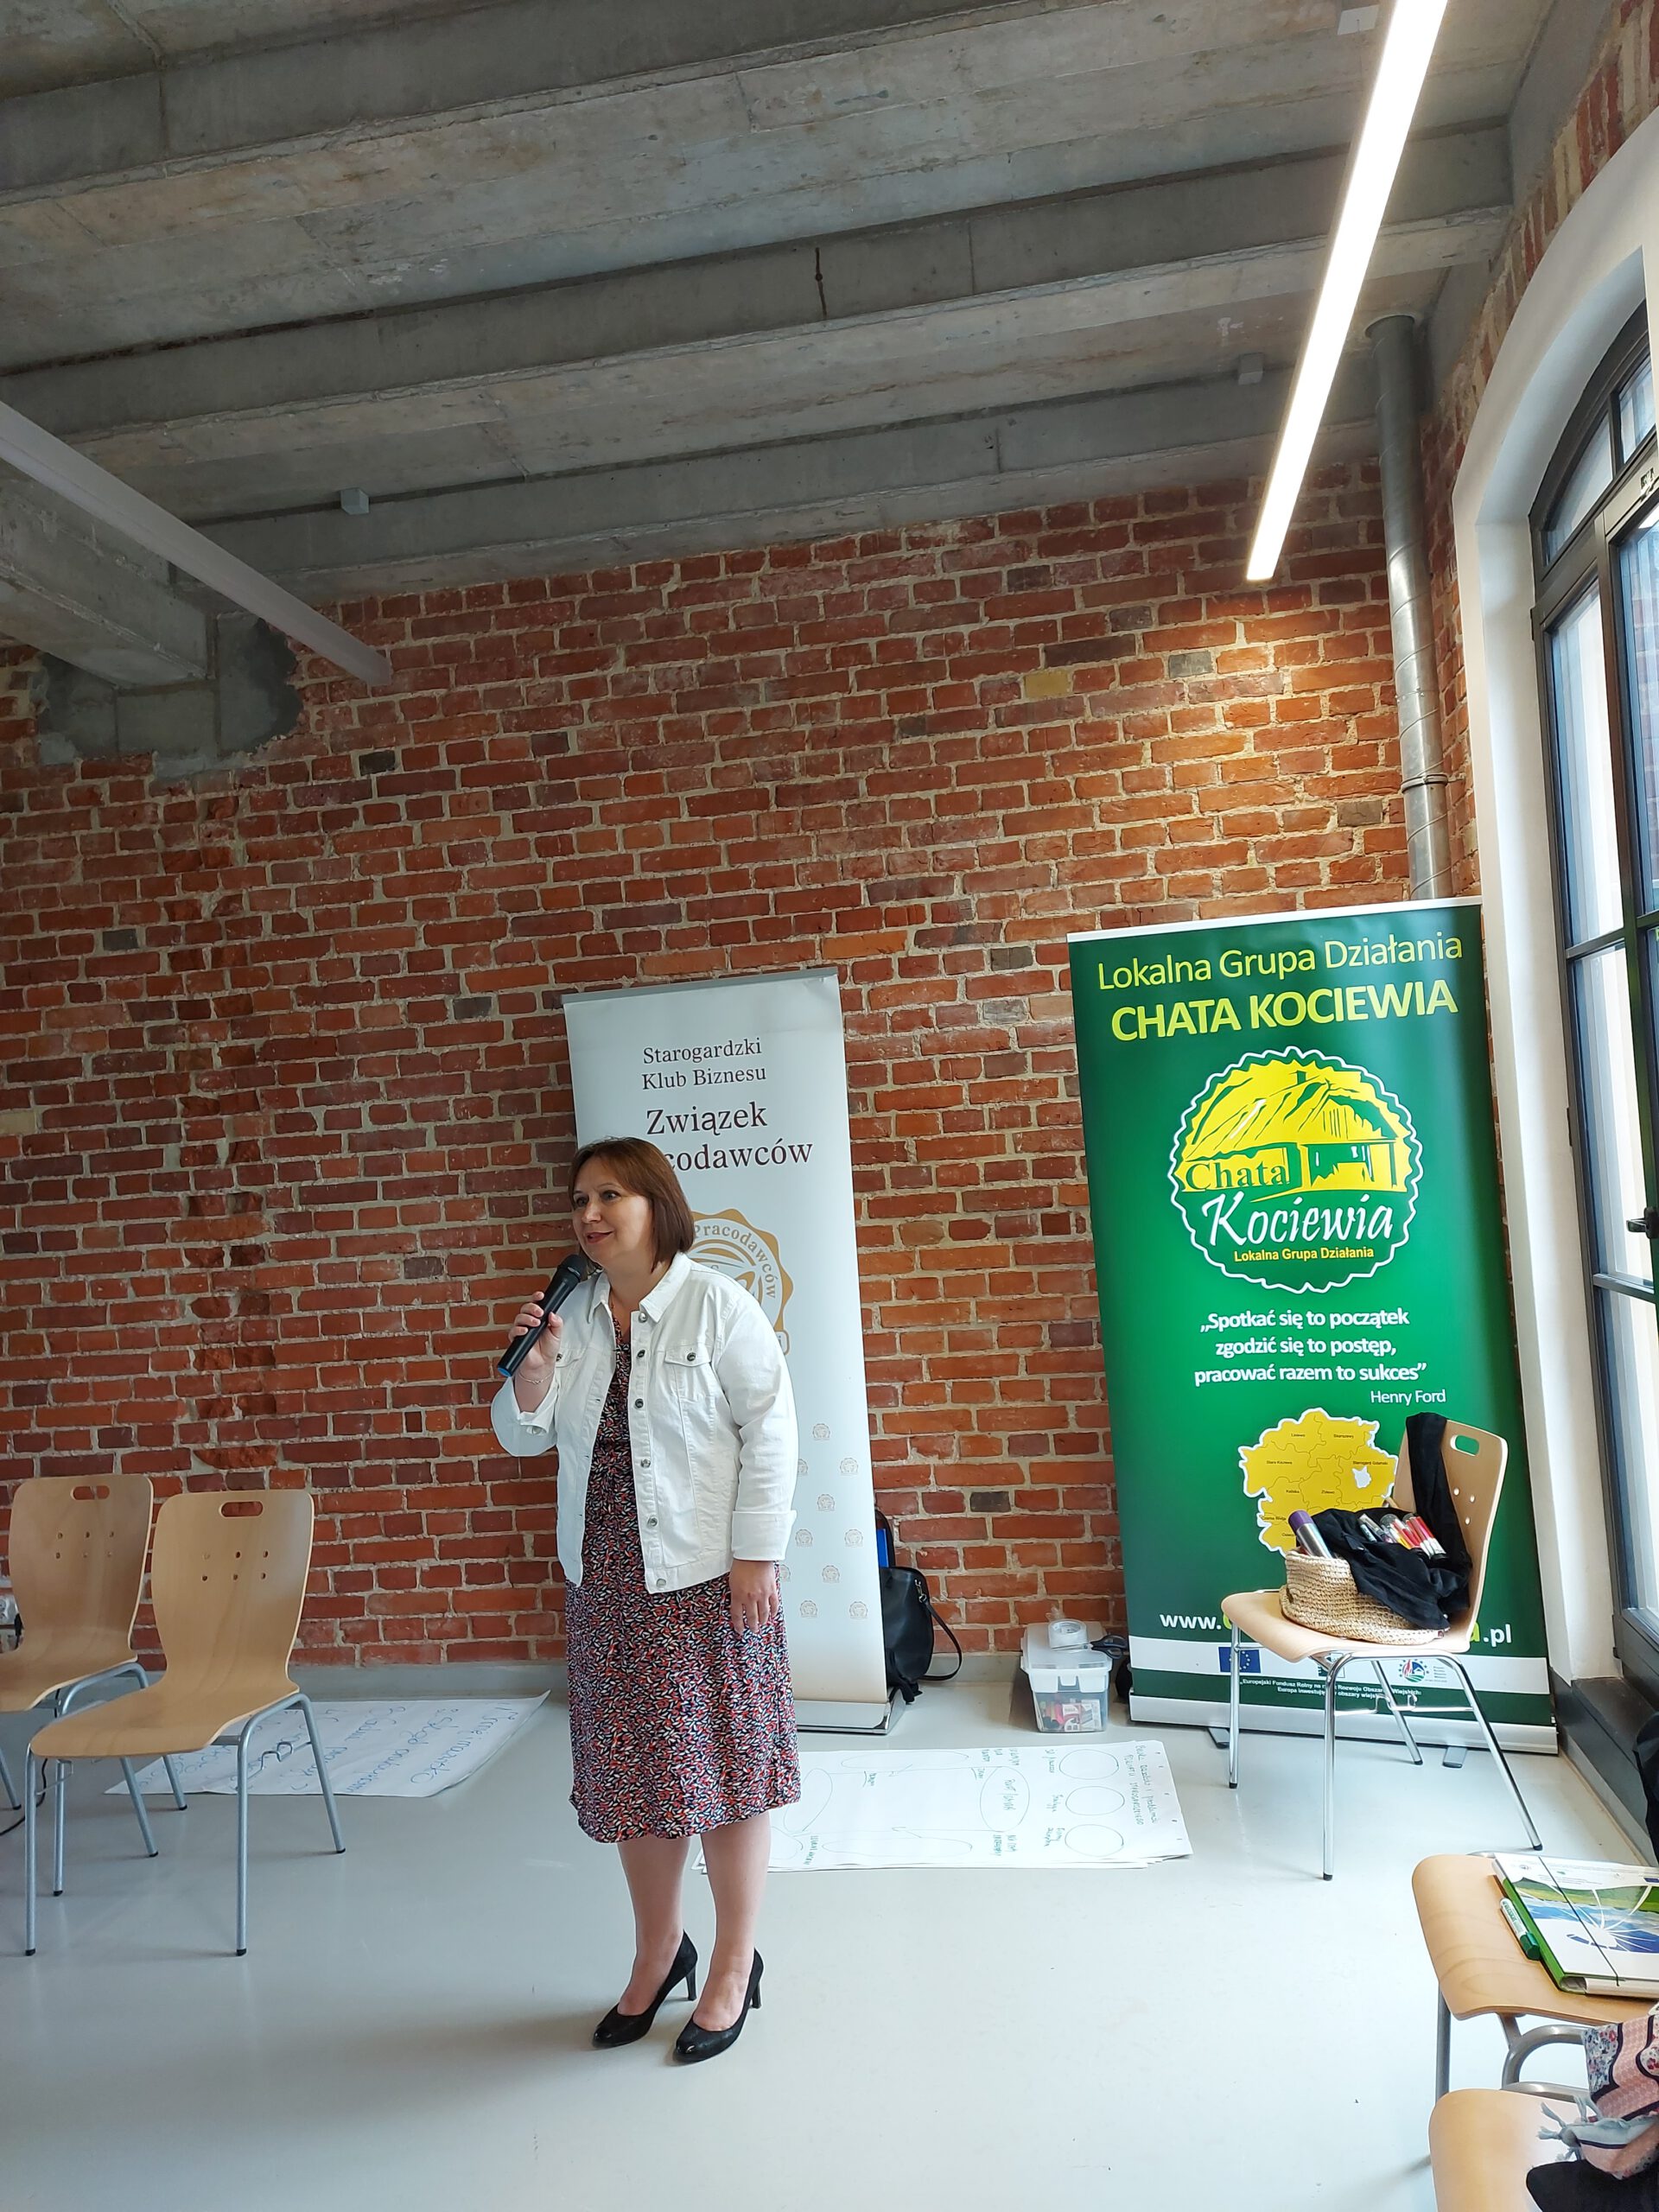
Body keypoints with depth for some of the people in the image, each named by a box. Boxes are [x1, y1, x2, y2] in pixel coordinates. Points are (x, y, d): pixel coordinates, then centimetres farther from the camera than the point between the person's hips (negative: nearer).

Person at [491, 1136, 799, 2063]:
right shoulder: (571, 1315, 4)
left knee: (723, 1767, 7)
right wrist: (535, 1363, -11)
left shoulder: (718, 1305, -10)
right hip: (607, 1581, 5)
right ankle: (660, 1951, 37)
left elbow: (770, 1430, -11)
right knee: (632, 1774, 16)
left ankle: (735, 1964, 27)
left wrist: (755, 1554, -14)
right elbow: (525, 1436, 8)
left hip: (709, 1577, -5)